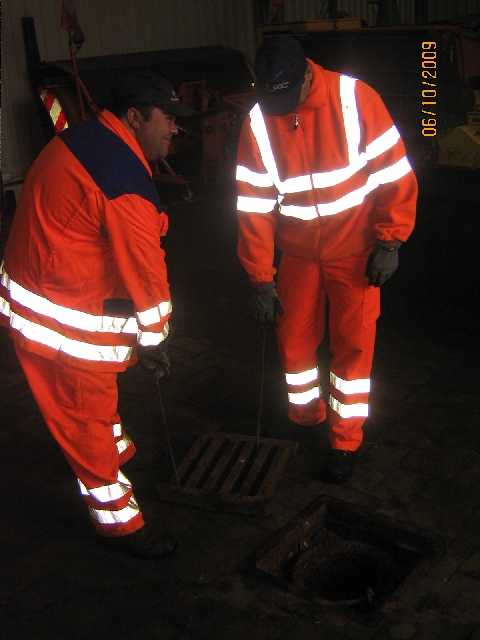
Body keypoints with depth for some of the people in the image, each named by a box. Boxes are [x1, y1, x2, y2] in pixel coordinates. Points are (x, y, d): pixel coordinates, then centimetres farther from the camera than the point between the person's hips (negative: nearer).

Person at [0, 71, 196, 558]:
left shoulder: (83, 137, 5)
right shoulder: (125, 182, -27)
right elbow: (144, 267, -21)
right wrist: (153, 340, -6)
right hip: (61, 320, -10)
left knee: (97, 391, 29)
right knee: (85, 416, 5)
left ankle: (118, 454, 53)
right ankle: (118, 522, 22)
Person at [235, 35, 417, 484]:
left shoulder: (354, 98, -18)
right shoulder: (258, 123, -10)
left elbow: (395, 171, -11)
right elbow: (253, 206, -7)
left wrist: (390, 241, -13)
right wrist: (260, 278, -7)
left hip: (355, 250, -3)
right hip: (299, 252, 3)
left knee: (352, 344, 1)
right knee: (293, 338, 10)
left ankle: (346, 441, 18)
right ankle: (305, 418, 34)